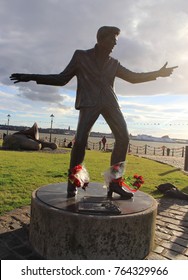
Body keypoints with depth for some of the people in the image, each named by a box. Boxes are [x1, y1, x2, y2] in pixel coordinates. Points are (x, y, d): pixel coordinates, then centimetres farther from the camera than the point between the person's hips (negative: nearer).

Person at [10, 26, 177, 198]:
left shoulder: (113, 63, 20)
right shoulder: (81, 56, 11)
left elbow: (133, 77, 25)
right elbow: (62, 79, 9)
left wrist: (158, 73, 21)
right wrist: (32, 77, 2)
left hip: (109, 102, 4)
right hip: (90, 103, -3)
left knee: (123, 137, -13)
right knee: (80, 140, -21)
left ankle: (114, 182, -6)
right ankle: (73, 182, -3)